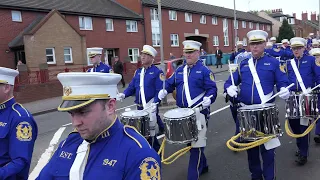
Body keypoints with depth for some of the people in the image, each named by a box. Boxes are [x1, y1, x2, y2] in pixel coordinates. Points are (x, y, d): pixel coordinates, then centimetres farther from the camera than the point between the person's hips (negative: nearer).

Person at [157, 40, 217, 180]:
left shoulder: (204, 70, -4)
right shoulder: (179, 70, 13)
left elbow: (212, 89, -9)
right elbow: (170, 84, 13)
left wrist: (208, 98, -29)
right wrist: (164, 91, -7)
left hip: (199, 112, -6)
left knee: (196, 144, -4)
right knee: (189, 141, 18)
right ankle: (202, 166, 39)